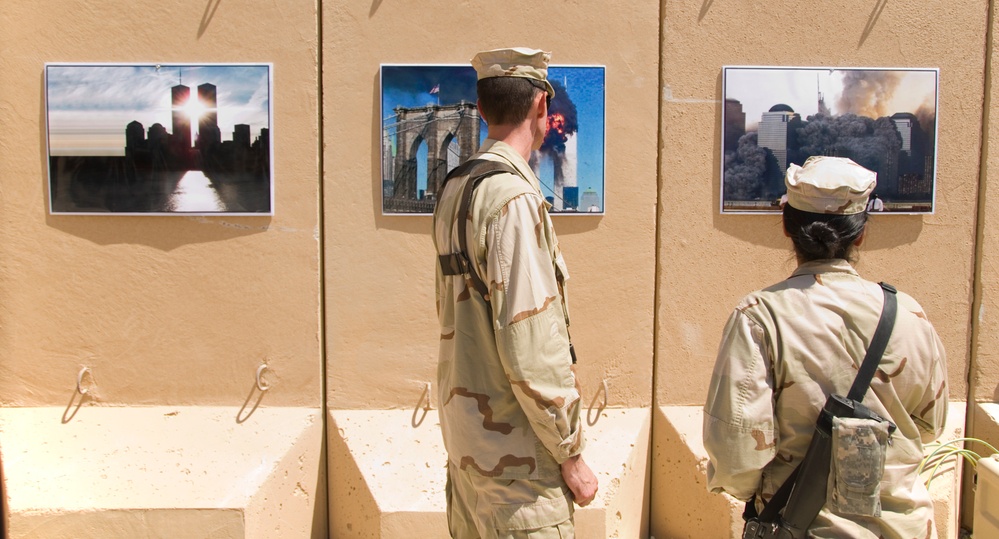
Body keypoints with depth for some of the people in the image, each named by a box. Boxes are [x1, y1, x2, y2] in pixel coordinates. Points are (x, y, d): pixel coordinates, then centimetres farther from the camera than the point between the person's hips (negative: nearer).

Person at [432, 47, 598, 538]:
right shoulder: (515, 198, -20)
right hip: (512, 449, -9)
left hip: (463, 428, 9)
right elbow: (532, 346, -23)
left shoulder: (454, 189, 7)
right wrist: (572, 455, -14)